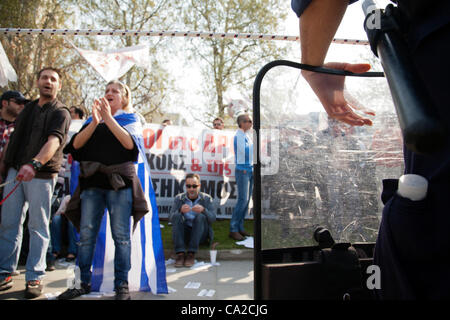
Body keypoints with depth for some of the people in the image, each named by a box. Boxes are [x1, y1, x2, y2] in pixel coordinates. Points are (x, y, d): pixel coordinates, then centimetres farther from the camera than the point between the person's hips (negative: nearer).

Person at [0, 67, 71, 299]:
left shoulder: (60, 112, -3)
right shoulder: (28, 108, 18)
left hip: (41, 175, -5)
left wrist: (34, 163, -37)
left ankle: (34, 277, 5)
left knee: (38, 226, -1)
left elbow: (54, 141, -21)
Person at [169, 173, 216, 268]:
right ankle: (180, 253, -31)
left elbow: (212, 218, -9)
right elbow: (171, 218, -7)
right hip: (183, 234, 1)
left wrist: (203, 210, -30)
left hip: (200, 235, -1)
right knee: (177, 216, -24)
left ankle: (191, 254, -30)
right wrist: (180, 211, -28)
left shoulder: (207, 198, 2)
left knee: (200, 217, -28)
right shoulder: (178, 198, 3)